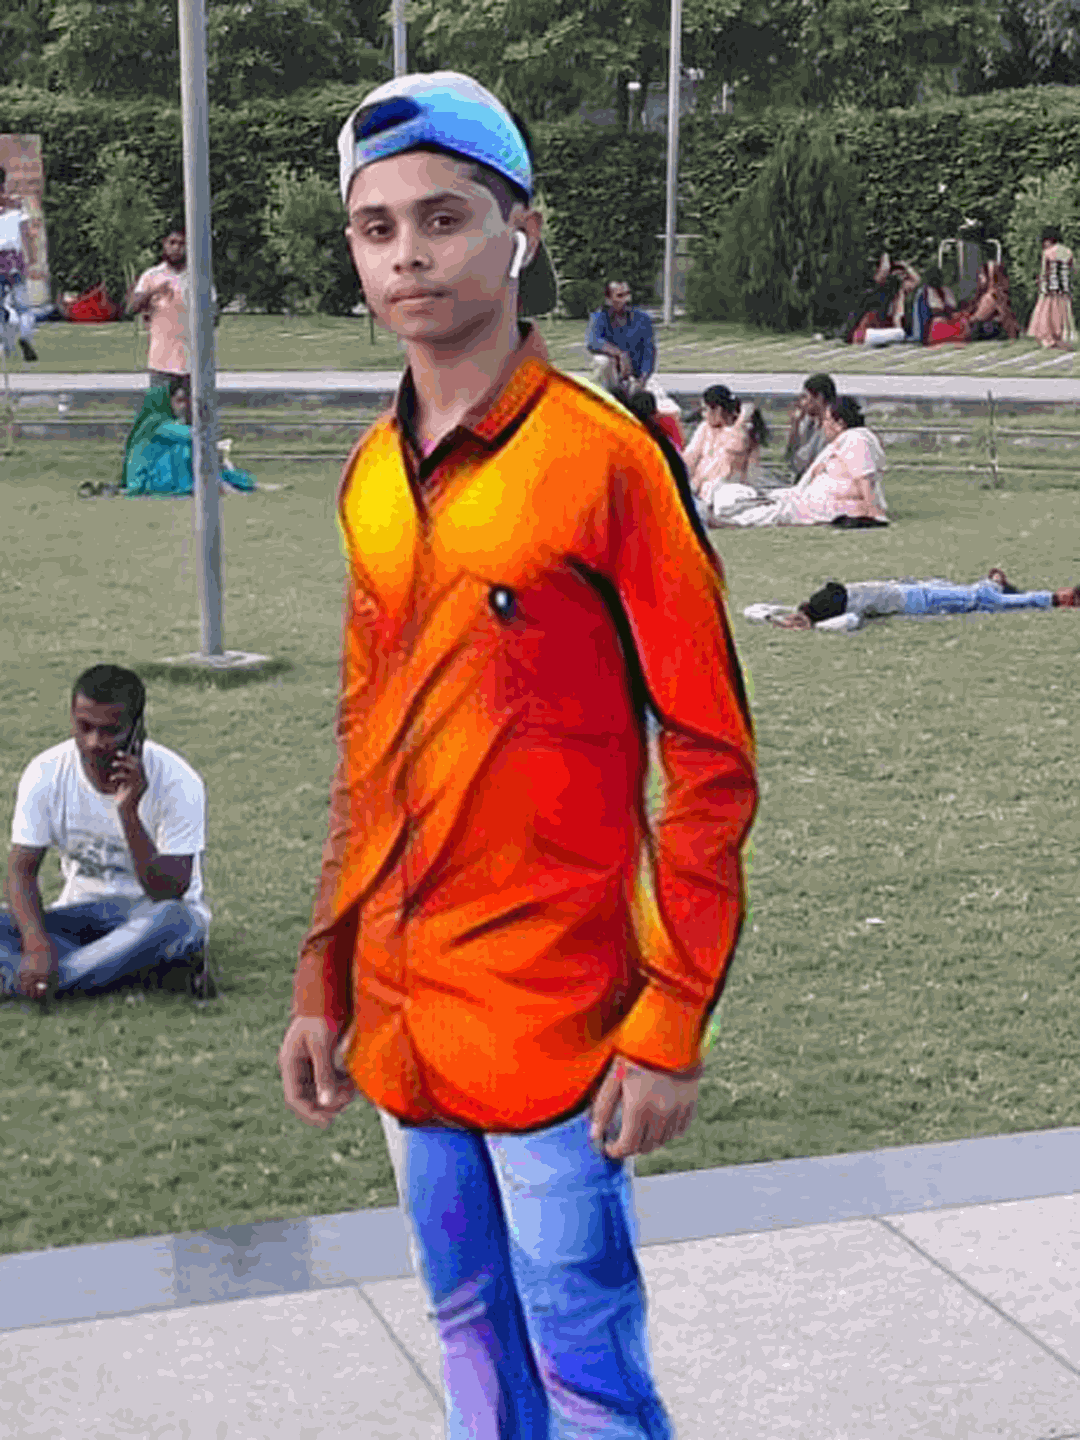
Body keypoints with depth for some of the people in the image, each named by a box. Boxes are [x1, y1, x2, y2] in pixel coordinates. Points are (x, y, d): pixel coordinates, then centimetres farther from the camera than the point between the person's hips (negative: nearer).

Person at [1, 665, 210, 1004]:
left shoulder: (177, 782, -20)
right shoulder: (45, 773, -11)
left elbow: (168, 893, -25)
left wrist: (129, 813, -37)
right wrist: (38, 945, -31)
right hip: (82, 915, 3)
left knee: (171, 919, -39)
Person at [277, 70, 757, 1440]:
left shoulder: (605, 460, -13)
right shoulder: (371, 476, 6)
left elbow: (709, 757, -12)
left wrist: (673, 1023, -14)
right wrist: (323, 983, 13)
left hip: (550, 1014, -6)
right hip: (403, 1014, 6)